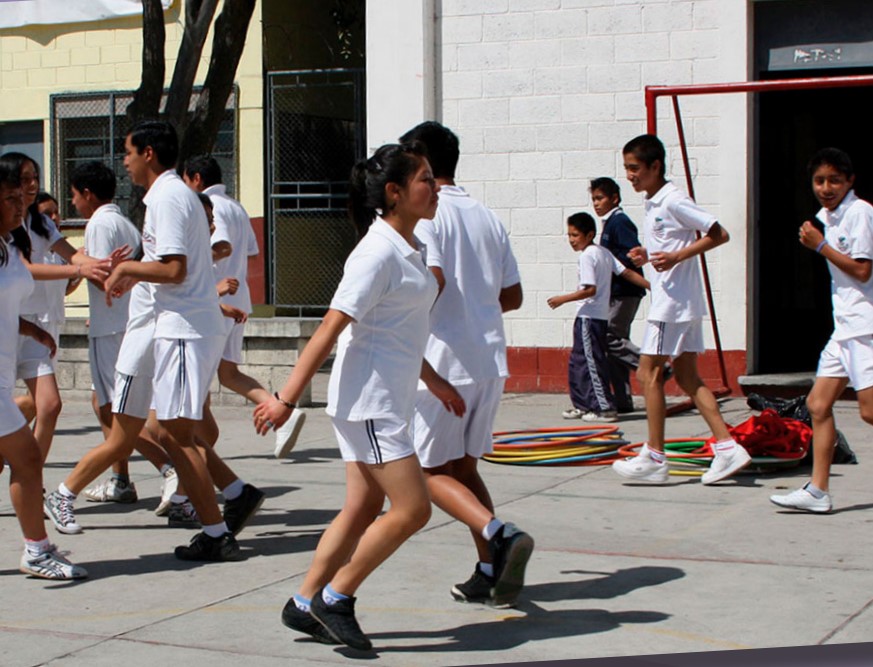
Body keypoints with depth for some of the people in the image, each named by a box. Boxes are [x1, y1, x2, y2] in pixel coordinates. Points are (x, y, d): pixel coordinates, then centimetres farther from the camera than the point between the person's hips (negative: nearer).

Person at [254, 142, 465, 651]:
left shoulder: (409, 249, 12)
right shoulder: (378, 252, -17)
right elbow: (331, 328, -20)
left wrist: (434, 382, 28)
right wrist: (287, 399, -20)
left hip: (390, 400, 9)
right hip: (369, 402, -9)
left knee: (364, 510, 12)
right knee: (413, 509, -8)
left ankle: (305, 605, 21)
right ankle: (333, 599, 4)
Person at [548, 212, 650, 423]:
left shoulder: (587, 255, -13)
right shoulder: (604, 252, 13)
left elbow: (590, 289, -21)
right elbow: (627, 273, 9)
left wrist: (562, 299, -16)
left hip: (589, 317, -10)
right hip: (600, 316, 10)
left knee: (592, 362, -6)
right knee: (577, 363, 15)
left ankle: (605, 408, -4)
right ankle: (583, 404, 21)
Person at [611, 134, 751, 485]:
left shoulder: (673, 201, -14)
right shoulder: (653, 204, 14)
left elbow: (719, 234, -15)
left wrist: (676, 256, -22)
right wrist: (646, 255, 9)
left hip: (674, 301, -10)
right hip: (681, 303, 10)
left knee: (649, 373, -5)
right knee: (687, 377, 8)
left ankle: (655, 457, -1)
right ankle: (727, 447, 6)